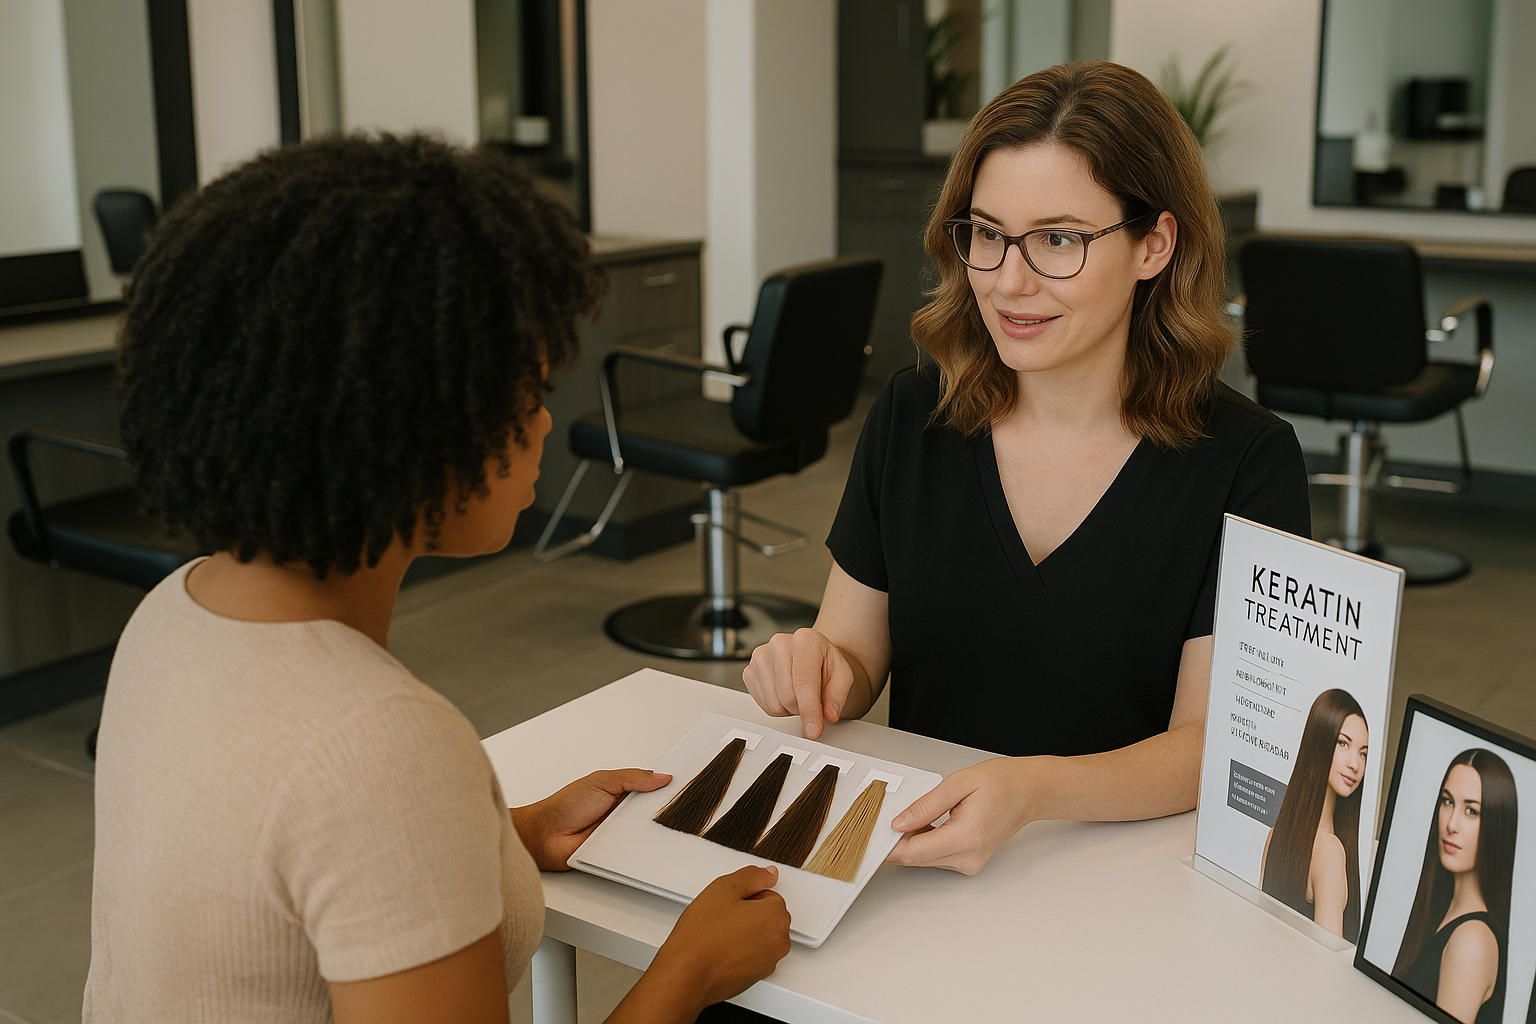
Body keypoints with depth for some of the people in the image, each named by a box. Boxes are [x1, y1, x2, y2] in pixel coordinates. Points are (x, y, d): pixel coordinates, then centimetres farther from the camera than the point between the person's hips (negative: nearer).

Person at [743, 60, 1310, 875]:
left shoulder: (1246, 463, -8)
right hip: (919, 859, 3)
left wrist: (1033, 790, -31)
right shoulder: (910, 416, 2)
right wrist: (821, 672, -17)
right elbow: (858, 655, 8)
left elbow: (1213, 746, -12)